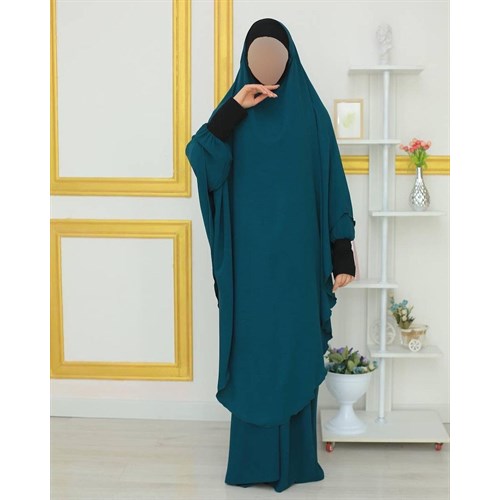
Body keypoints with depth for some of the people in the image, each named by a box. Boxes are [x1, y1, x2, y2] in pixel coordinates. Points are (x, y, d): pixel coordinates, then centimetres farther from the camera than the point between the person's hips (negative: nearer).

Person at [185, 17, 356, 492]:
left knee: (295, 349, 4)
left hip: (296, 253, 0)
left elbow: (332, 183, 1)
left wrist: (342, 253, -4)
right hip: (249, 255, 1)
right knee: (251, 349, 4)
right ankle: (252, 457, 16)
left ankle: (296, 457, 17)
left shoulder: (310, 111, 3)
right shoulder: (236, 107, 5)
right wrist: (233, 110, -21)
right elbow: (200, 159, -11)